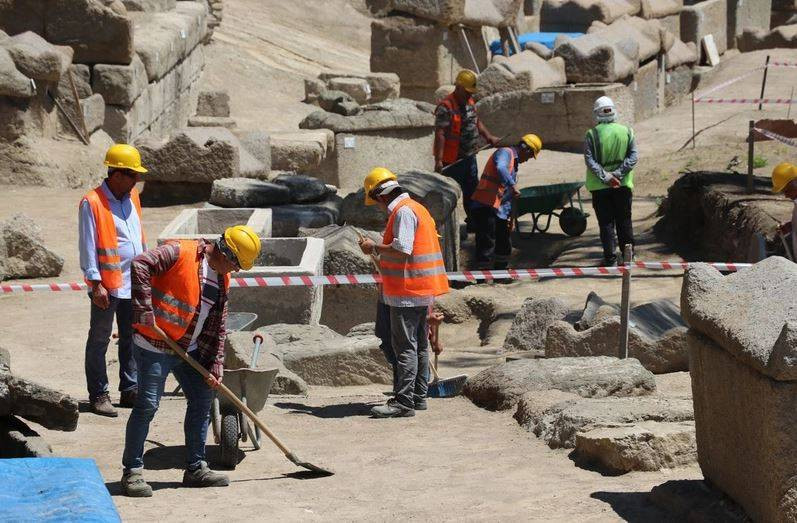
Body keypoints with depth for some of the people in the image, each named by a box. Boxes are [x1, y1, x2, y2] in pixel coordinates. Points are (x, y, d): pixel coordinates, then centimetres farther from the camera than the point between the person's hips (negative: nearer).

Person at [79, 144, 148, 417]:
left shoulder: (132, 197, 10)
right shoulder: (92, 203, -12)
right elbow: (87, 246, -13)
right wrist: (95, 283, -18)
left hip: (134, 282, 7)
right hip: (107, 285, -7)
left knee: (131, 338, 13)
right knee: (99, 340, 3)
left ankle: (130, 390, 22)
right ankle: (98, 395, 9)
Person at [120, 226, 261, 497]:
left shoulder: (222, 280, 10)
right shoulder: (180, 253, -14)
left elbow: (217, 328, 12)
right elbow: (140, 265, -25)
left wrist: (215, 366, 5)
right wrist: (144, 311, -28)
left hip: (189, 350, 8)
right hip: (155, 346, -8)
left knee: (202, 398, 11)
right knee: (147, 405, -10)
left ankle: (196, 468, 22)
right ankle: (132, 472, 0)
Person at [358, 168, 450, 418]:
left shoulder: (403, 211, -15)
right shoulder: (416, 207, 17)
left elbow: (402, 249, -24)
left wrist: (374, 247, -13)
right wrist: (379, 249, 19)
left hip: (407, 293, -10)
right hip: (420, 292, 10)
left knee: (405, 346, -9)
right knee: (419, 345, 15)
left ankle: (404, 402, -10)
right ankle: (419, 396, 22)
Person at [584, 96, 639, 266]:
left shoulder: (592, 134, -8)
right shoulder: (626, 131, -1)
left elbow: (590, 161, -14)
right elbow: (633, 156, -6)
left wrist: (604, 177, -15)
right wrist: (618, 174, -10)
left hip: (600, 187, -2)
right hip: (623, 185, 2)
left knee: (606, 222, 5)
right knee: (624, 221, 14)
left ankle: (610, 257, 4)